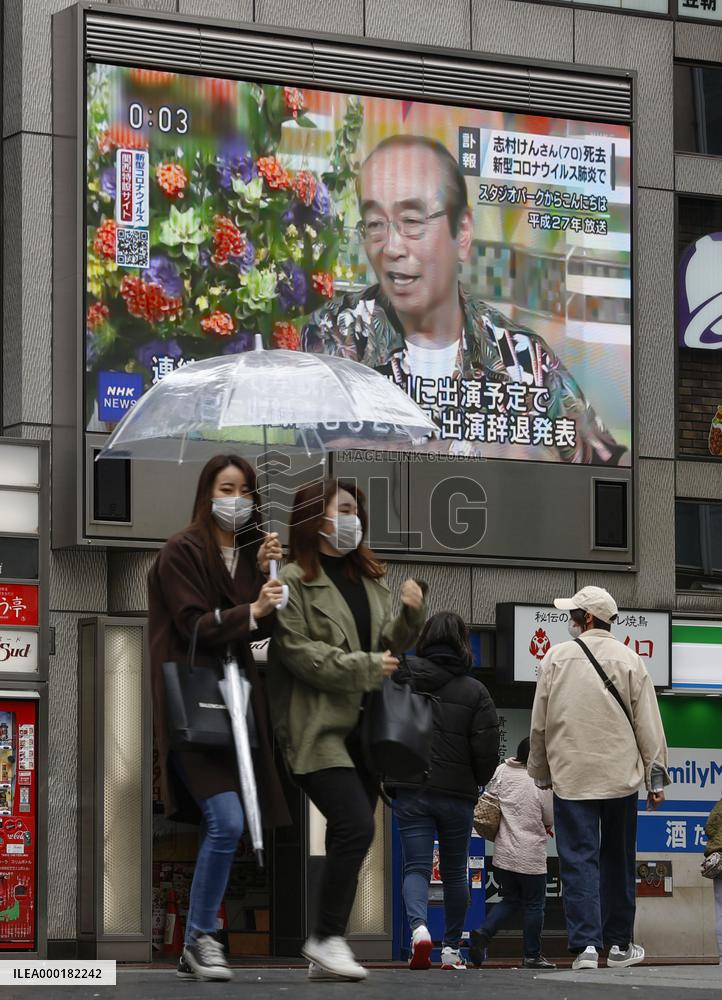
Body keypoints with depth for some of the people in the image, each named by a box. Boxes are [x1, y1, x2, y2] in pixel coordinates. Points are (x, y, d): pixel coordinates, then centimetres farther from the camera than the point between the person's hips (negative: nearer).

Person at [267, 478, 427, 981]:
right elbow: (297, 651, -15)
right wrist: (365, 668, -16)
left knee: (348, 838, 8)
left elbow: (389, 644, 16)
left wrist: (411, 616, -5)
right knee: (356, 826, -18)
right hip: (318, 727, -7)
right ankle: (327, 937, -7)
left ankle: (326, 947, 14)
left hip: (365, 727, 7)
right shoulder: (294, 581, -8)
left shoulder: (368, 578, 15)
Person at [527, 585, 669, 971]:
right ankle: (619, 944, 19)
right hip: (620, 776, 1)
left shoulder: (556, 658, -1)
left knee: (579, 860, -2)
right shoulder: (629, 660, -1)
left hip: (571, 778, -1)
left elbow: (539, 725, 4)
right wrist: (656, 777, 6)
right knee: (618, 862, 13)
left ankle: (586, 943, -14)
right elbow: (648, 725, -1)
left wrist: (541, 773, 16)